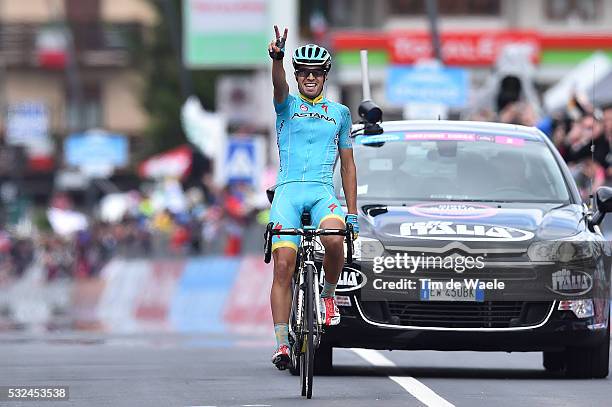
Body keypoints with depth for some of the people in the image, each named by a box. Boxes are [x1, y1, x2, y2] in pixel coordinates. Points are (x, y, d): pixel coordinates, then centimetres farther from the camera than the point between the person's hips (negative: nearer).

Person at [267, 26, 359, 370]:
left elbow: (348, 164, 18)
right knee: (284, 264, -13)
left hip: (323, 191, 0)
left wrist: (353, 212, 13)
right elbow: (279, 85, -14)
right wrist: (277, 58, -36)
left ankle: (329, 293, -4)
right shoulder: (287, 105, 10)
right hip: (288, 190, 0)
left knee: (334, 239, -32)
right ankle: (282, 343, -11)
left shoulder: (339, 113, 16)